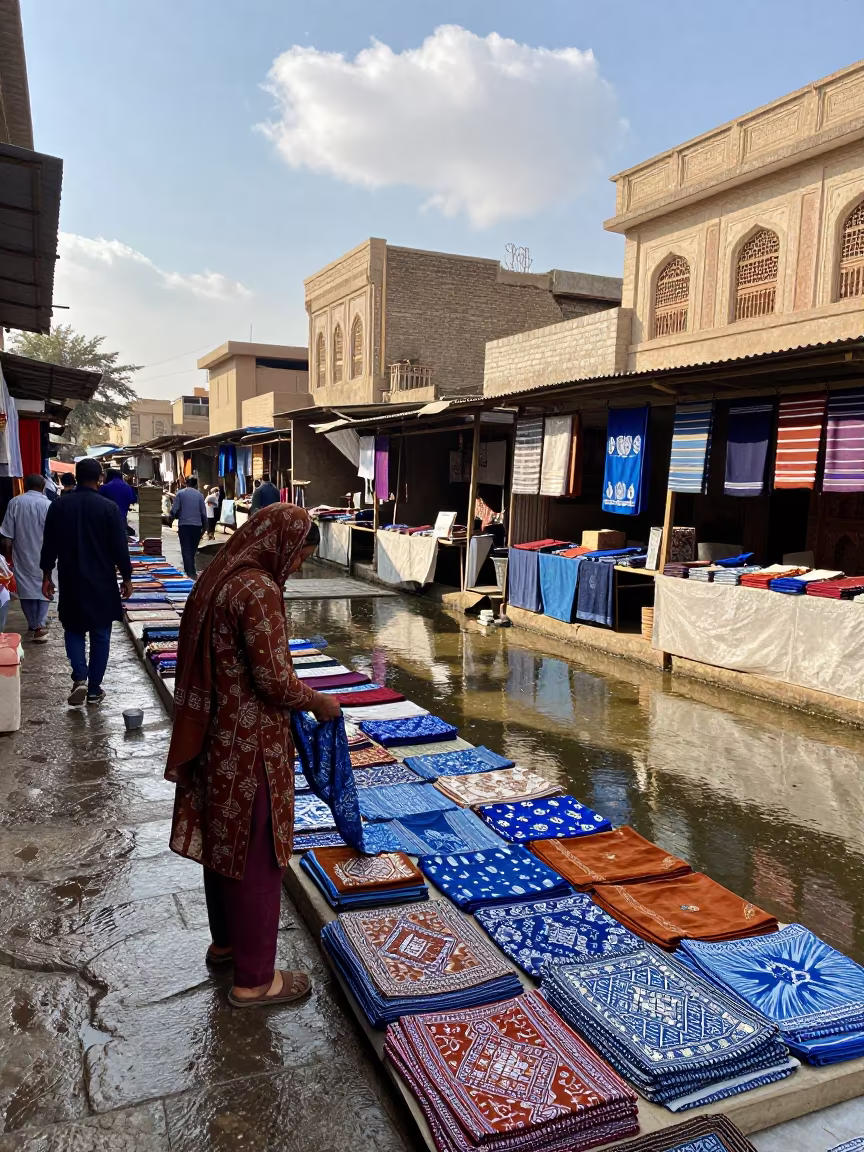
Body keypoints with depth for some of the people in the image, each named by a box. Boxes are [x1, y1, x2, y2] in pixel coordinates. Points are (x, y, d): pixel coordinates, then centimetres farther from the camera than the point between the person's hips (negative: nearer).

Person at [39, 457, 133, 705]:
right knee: (100, 635, 9)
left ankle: (79, 678, -3)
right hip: (102, 583, -2)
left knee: (74, 630, 17)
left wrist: (47, 575, 13)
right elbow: (120, 548, -9)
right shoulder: (109, 507, -10)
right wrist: (126, 578, 1)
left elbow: (49, 545, 3)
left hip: (70, 582, 2)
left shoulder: (58, 506, -2)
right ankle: (94, 689, 12)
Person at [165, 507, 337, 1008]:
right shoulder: (259, 589, -23)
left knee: (223, 839, 23)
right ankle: (254, 979, 20)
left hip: (217, 735, 9)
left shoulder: (220, 576, 6)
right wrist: (318, 702, -6)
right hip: (250, 743, -9)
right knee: (256, 854, 5)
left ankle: (226, 941, 42)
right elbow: (274, 679, -24)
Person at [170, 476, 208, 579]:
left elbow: (174, 510, -4)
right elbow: (203, 512, 4)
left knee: (186, 550, 0)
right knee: (192, 550, 15)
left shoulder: (180, 493, 0)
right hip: (197, 525, 2)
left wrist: (171, 520, 13)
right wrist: (204, 526, 13)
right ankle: (191, 572, 23)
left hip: (184, 524, -2)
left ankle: (190, 572, -10)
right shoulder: (199, 495, 4)